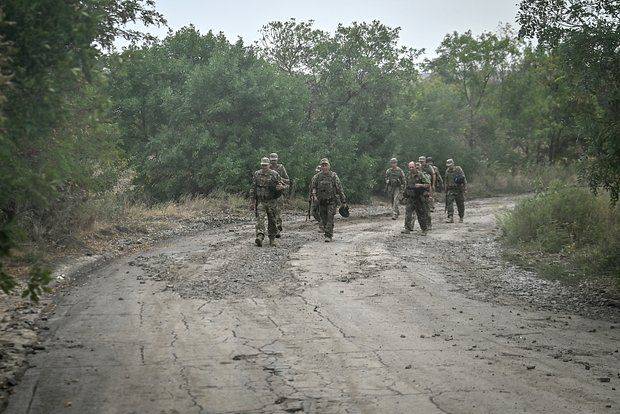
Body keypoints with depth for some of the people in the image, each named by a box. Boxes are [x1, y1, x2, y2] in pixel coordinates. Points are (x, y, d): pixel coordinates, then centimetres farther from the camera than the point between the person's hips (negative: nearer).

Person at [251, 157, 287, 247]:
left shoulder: (274, 175, 1)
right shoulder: (256, 175, 5)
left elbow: (284, 185, 5)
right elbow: (253, 189, 10)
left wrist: (281, 187, -19)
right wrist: (253, 202, 7)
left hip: (271, 202, 0)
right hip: (260, 202, 0)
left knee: (272, 221, 7)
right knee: (260, 219, -16)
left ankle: (272, 239, 19)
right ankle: (260, 237, -29)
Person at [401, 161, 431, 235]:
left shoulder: (421, 174, -10)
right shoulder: (408, 176, 8)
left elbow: (428, 184, -11)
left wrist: (420, 185, -25)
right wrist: (405, 194, 16)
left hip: (419, 198, -5)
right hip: (410, 198, 5)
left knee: (421, 214, 3)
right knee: (408, 212, -8)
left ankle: (424, 230, 15)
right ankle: (407, 229, -7)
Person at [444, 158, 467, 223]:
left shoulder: (458, 169, -5)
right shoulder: (447, 172, 8)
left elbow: (464, 179, -6)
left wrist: (465, 188, -13)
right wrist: (446, 191, 18)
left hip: (459, 189, -3)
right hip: (451, 190, 3)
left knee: (460, 205, 5)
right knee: (449, 203, -12)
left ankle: (461, 218, 19)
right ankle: (450, 218, -16)